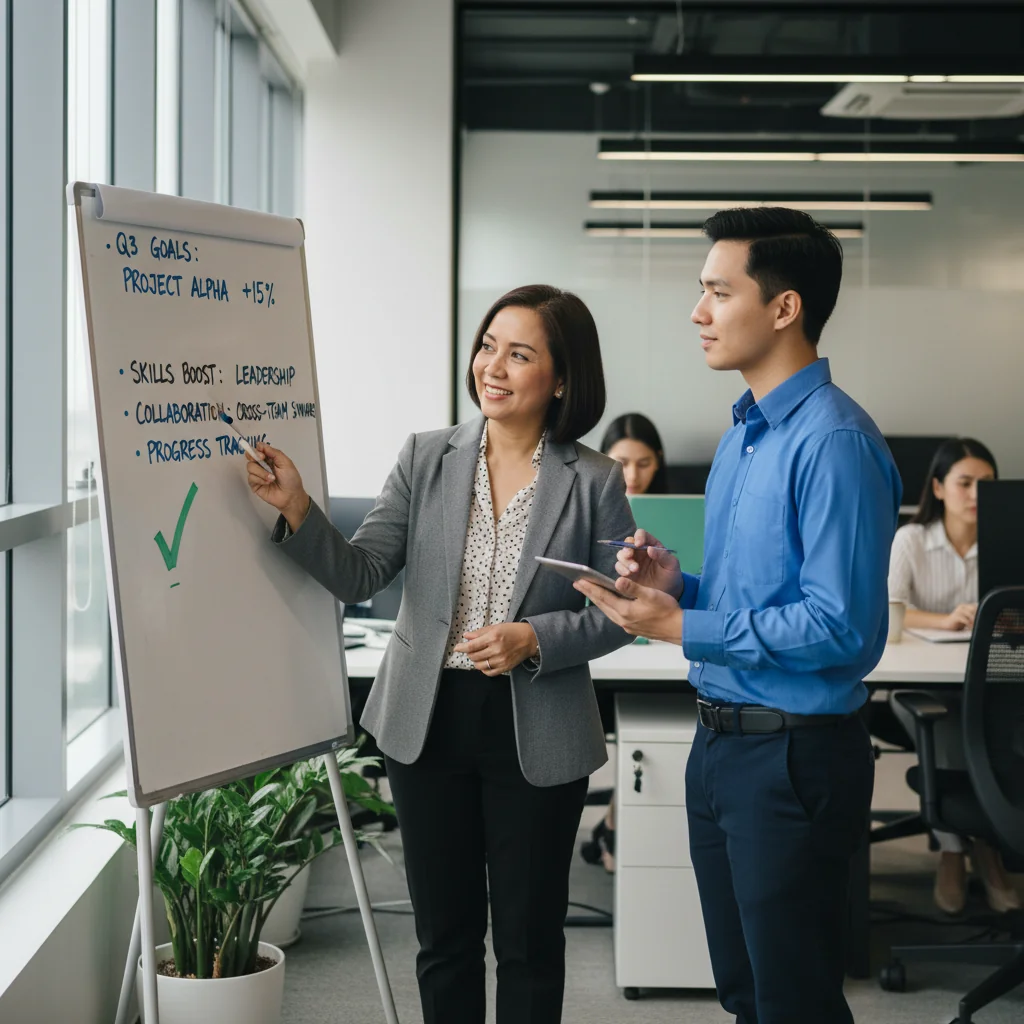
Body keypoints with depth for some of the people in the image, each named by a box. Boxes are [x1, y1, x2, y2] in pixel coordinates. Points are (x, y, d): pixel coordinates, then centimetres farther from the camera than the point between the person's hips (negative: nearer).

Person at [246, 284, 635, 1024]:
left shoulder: (594, 482, -6)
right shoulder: (427, 458, 0)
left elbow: (617, 613, -3)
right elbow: (360, 576, -5)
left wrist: (534, 640, -18)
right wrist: (297, 510, -21)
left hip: (537, 735, -2)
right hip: (429, 724, 2)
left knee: (529, 937, 9)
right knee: (444, 935, 14)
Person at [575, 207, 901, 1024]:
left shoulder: (834, 442, -19)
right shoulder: (742, 436, 13)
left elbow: (841, 626, -24)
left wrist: (683, 630, -20)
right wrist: (677, 586, 0)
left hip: (795, 756, -9)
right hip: (721, 743, 10)